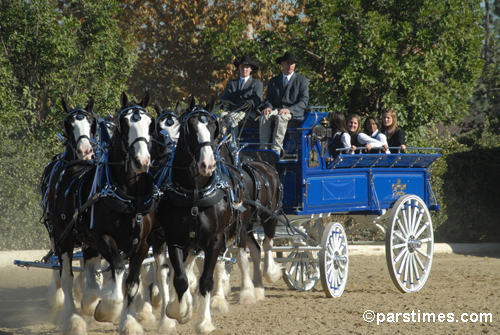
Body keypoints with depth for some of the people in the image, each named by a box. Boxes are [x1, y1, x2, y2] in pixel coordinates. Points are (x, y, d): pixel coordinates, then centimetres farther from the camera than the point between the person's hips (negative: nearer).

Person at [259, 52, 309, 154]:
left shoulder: (302, 80, 10)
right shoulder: (273, 81, 21)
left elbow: (304, 101, -1)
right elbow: (268, 99, 16)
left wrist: (289, 110, -19)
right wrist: (268, 107, -11)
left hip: (293, 112, -3)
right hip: (276, 110, 3)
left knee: (281, 117, -38)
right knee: (265, 116, -31)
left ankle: (276, 149, -45)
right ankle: (263, 148, -37)